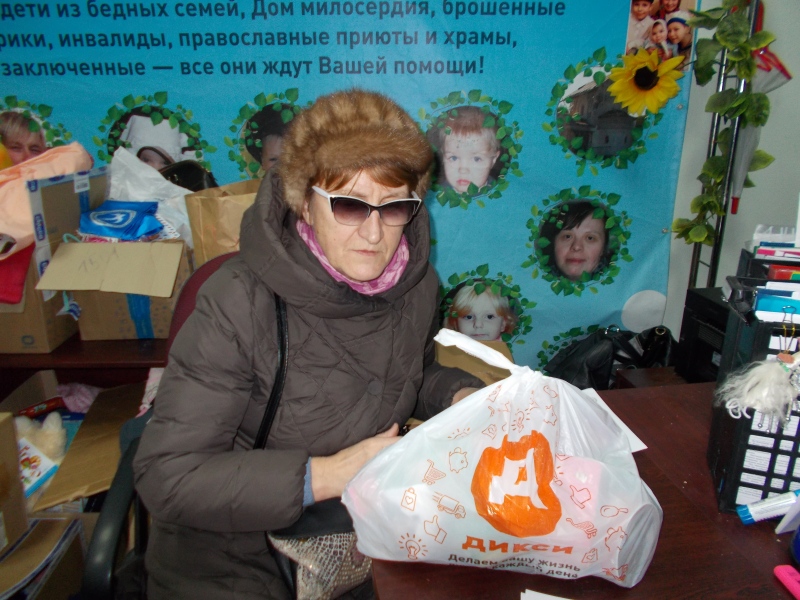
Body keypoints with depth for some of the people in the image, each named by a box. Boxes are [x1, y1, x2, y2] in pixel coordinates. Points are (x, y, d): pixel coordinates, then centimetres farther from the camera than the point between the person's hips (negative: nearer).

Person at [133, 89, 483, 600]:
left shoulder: (416, 285, -8)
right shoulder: (239, 304, -24)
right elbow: (167, 475, -22)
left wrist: (463, 397, -9)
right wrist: (327, 475, -28)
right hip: (234, 556, -3)